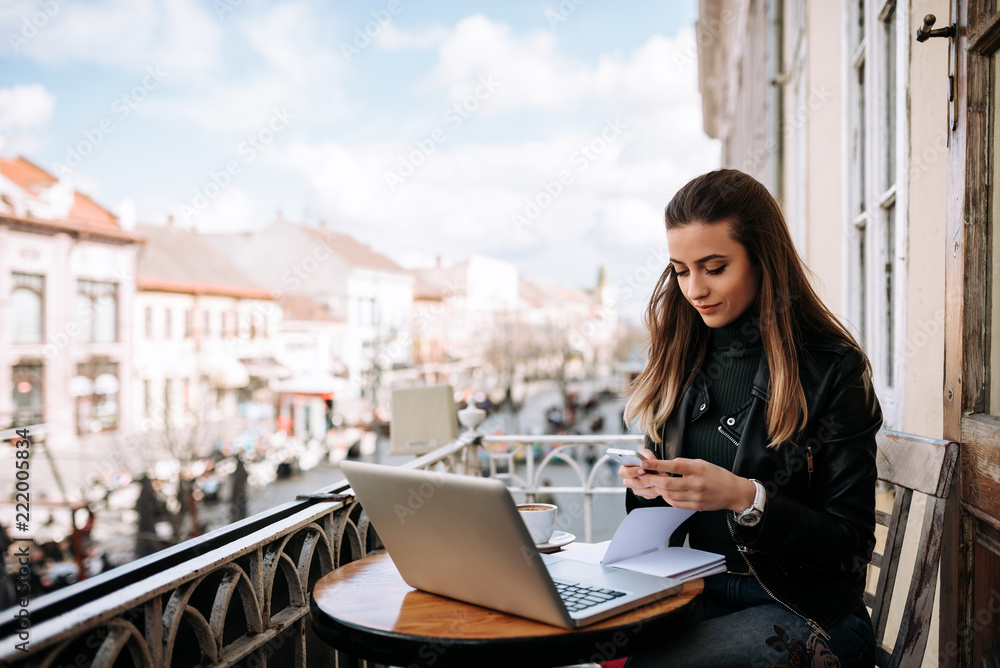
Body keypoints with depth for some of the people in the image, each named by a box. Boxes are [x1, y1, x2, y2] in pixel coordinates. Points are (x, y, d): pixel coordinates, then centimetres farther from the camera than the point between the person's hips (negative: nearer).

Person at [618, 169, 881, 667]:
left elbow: (851, 544, -8)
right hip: (696, 592, 5)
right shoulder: (683, 363, 8)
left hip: (800, 612, -4)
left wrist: (745, 498, -23)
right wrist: (649, 487, -8)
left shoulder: (835, 370, -8)